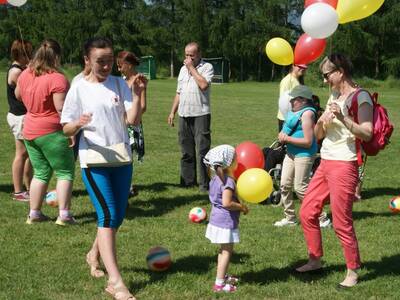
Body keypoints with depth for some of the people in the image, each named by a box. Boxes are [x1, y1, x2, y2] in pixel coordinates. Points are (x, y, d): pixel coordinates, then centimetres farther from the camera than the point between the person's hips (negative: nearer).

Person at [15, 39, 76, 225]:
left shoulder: (25, 75, 3)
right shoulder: (57, 79, -19)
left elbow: (18, 95, 21)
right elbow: (61, 109, -22)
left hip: (29, 131, 7)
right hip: (52, 132, -7)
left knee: (40, 173, 16)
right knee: (65, 173, 4)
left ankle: (34, 213, 17)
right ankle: (64, 214, -2)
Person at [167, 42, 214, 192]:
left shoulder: (207, 67, -2)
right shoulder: (183, 69, 18)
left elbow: (204, 85, -20)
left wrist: (192, 68, -11)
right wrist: (172, 112, 16)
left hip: (200, 114, -6)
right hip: (184, 115, 6)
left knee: (202, 150, -7)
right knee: (186, 150, 11)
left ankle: (205, 184, -4)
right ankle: (188, 180, 18)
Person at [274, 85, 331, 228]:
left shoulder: (307, 114, -19)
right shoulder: (294, 112, 9)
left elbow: (308, 141, -23)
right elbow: (287, 129, 25)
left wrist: (287, 139, -18)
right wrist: (282, 135, 2)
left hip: (304, 154, -10)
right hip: (291, 153, 10)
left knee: (300, 187, -7)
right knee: (285, 184, 11)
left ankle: (322, 218, 5)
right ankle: (290, 218, 24)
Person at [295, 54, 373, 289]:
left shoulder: (360, 97, -9)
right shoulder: (334, 97, 15)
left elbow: (367, 133, -20)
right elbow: (318, 135, 16)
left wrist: (343, 118, -31)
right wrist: (321, 121, -5)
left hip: (344, 166, -9)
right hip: (325, 163, 9)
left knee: (341, 223, -4)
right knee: (307, 212, 12)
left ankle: (353, 272, 11)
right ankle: (315, 260, 28)